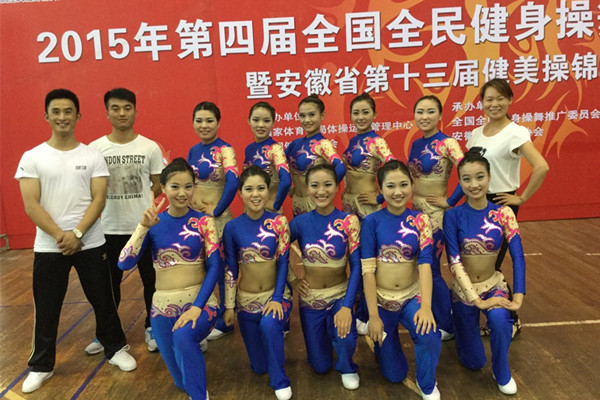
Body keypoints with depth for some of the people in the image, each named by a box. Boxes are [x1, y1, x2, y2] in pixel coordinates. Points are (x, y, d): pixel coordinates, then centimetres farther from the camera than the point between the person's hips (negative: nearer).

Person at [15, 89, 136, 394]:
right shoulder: (32, 158, 0)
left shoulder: (93, 156, 1)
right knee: (46, 309, 12)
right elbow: (31, 205, -6)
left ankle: (115, 349, 31)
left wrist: (77, 234, -16)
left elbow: (99, 200, -5)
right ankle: (41, 366, 30)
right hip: (48, 247, 0)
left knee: (103, 300, 11)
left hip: (90, 243, 0)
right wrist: (60, 236, -14)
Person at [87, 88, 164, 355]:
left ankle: (152, 328, 30)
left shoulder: (150, 147, -3)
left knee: (150, 279, 10)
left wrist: (141, 202, -8)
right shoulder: (95, 148, -2)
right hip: (109, 228, 1)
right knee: (109, 282, 15)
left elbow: (158, 184, 4)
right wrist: (109, 203, -9)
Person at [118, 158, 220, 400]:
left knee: (183, 336, -36)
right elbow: (124, 264, -10)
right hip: (164, 306, 3)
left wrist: (197, 307, -21)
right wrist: (143, 227, -20)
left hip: (199, 303, -3)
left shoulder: (204, 221, -4)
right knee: (182, 379, 11)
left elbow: (215, 266, -11)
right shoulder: (154, 223, 0)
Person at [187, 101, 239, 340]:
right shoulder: (193, 151, 8)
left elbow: (232, 182, -26)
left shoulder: (225, 150, -13)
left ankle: (223, 322, 23)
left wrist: (216, 211, -19)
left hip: (217, 219, -6)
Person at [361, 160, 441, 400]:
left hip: (411, 297, 1)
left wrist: (426, 306, -28)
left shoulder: (420, 220, -6)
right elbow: (367, 270, -13)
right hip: (381, 300, -1)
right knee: (394, 375, 8)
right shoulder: (372, 222, -11)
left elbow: (425, 263, -15)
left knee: (430, 336, -31)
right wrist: (373, 316, -16)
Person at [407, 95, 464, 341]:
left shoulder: (447, 144, -13)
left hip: (435, 214, -7)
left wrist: (450, 201, -17)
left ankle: (446, 326, 21)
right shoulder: (415, 145, 9)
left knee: (431, 270, 2)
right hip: (416, 212, 7)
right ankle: (433, 317, 32)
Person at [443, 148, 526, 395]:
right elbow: (454, 262, -21)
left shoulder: (503, 213, -11)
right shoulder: (453, 216, -16)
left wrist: (518, 298, -25)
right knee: (473, 362, 8)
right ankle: (456, 321, 40)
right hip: (463, 289, -1)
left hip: (493, 285, 1)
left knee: (499, 319, -35)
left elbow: (518, 257, -15)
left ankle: (502, 373, -5)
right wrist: (477, 300, -25)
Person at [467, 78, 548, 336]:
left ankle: (512, 320, 21)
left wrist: (522, 199, -18)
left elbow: (542, 167, -25)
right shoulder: (476, 133, 7)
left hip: (500, 204, -6)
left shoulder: (516, 133, -13)